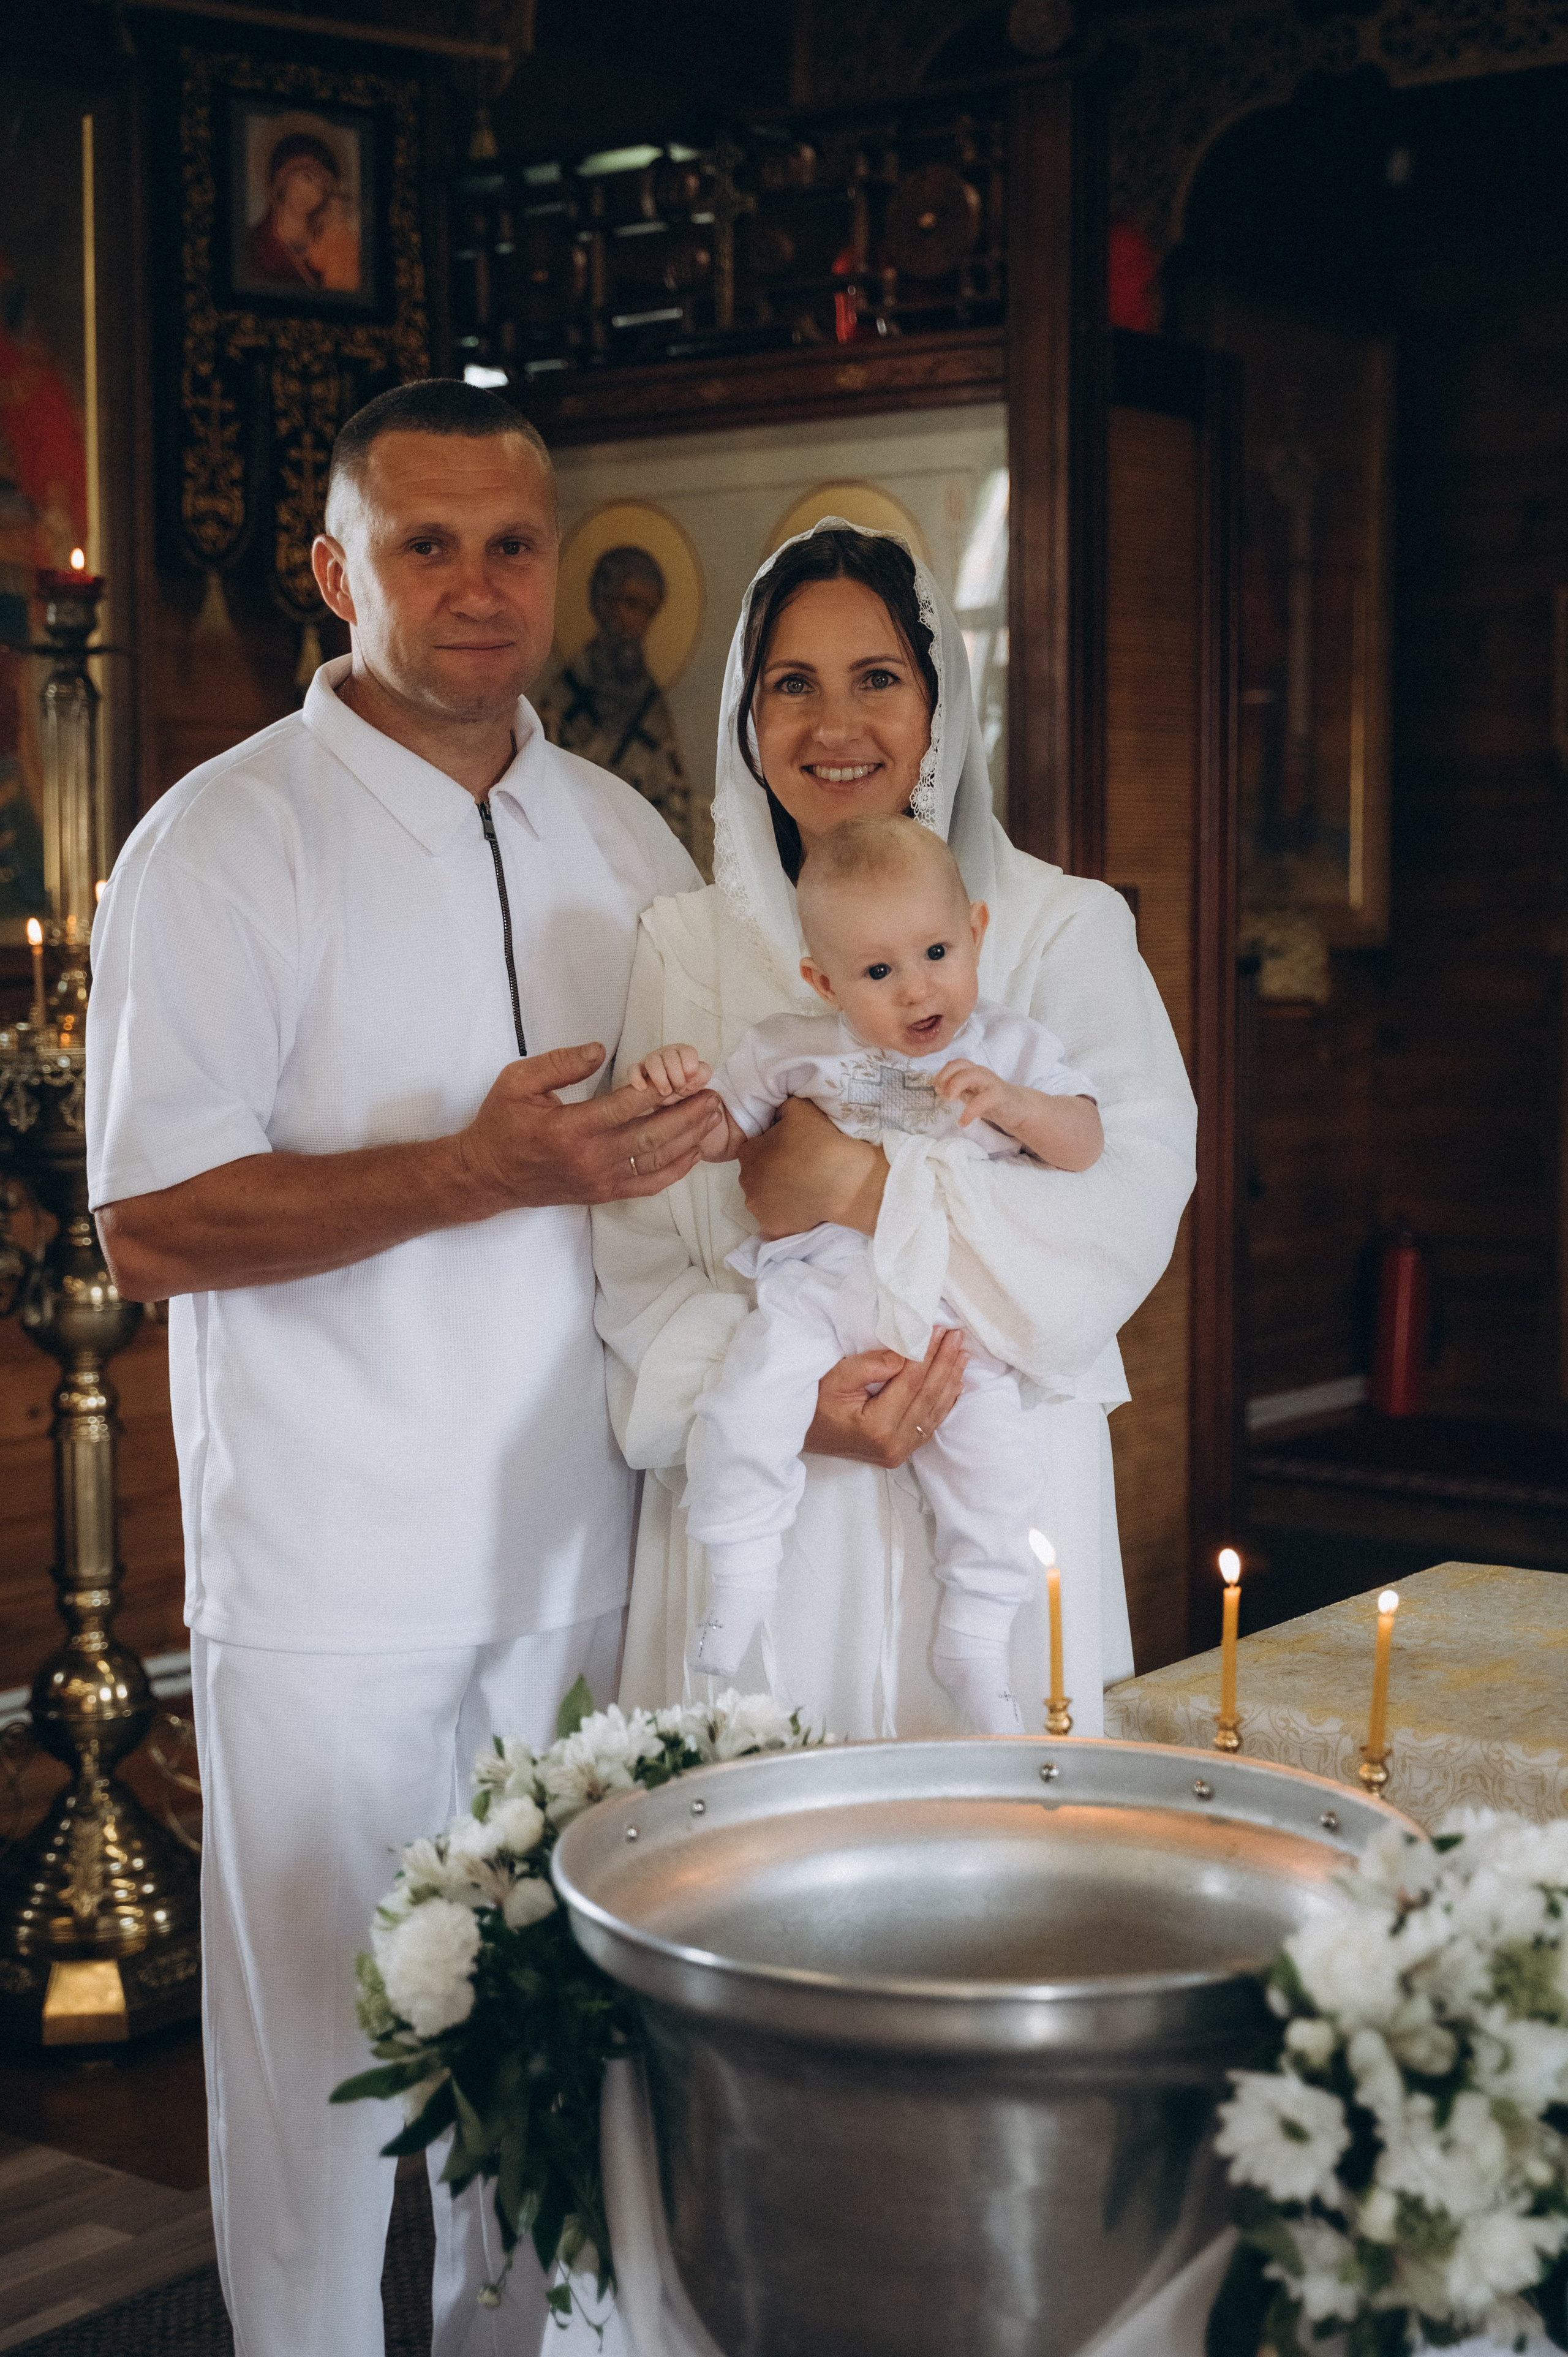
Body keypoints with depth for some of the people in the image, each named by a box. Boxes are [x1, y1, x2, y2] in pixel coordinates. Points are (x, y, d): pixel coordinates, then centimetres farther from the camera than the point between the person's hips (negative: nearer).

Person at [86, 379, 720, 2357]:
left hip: (577, 1547, 5)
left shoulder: (626, 840, 11)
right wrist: (478, 1172, -23)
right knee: (325, 2046, 4)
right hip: (332, 1583, -5)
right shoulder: (227, 840, -8)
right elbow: (150, 1230, -14)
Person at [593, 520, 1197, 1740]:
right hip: (759, 1513, 1)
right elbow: (637, 1257, 0)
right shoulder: (686, 943, 8)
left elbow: (1129, 1210, -11)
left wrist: (863, 1190, -21)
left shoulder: (1063, 928, 3)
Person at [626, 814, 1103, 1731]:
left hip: (951, 1305, 1)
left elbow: (1086, 1143, 6)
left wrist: (1011, 1101, -13)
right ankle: (738, 1589, -2)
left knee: (995, 1453, -15)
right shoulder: (794, 1050, 9)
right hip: (817, 1285, 0)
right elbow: (720, 1134, 15)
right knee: (744, 1412, -24)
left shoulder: (1011, 1047, 10)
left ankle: (977, 1642, 4)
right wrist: (678, 1087, -7)